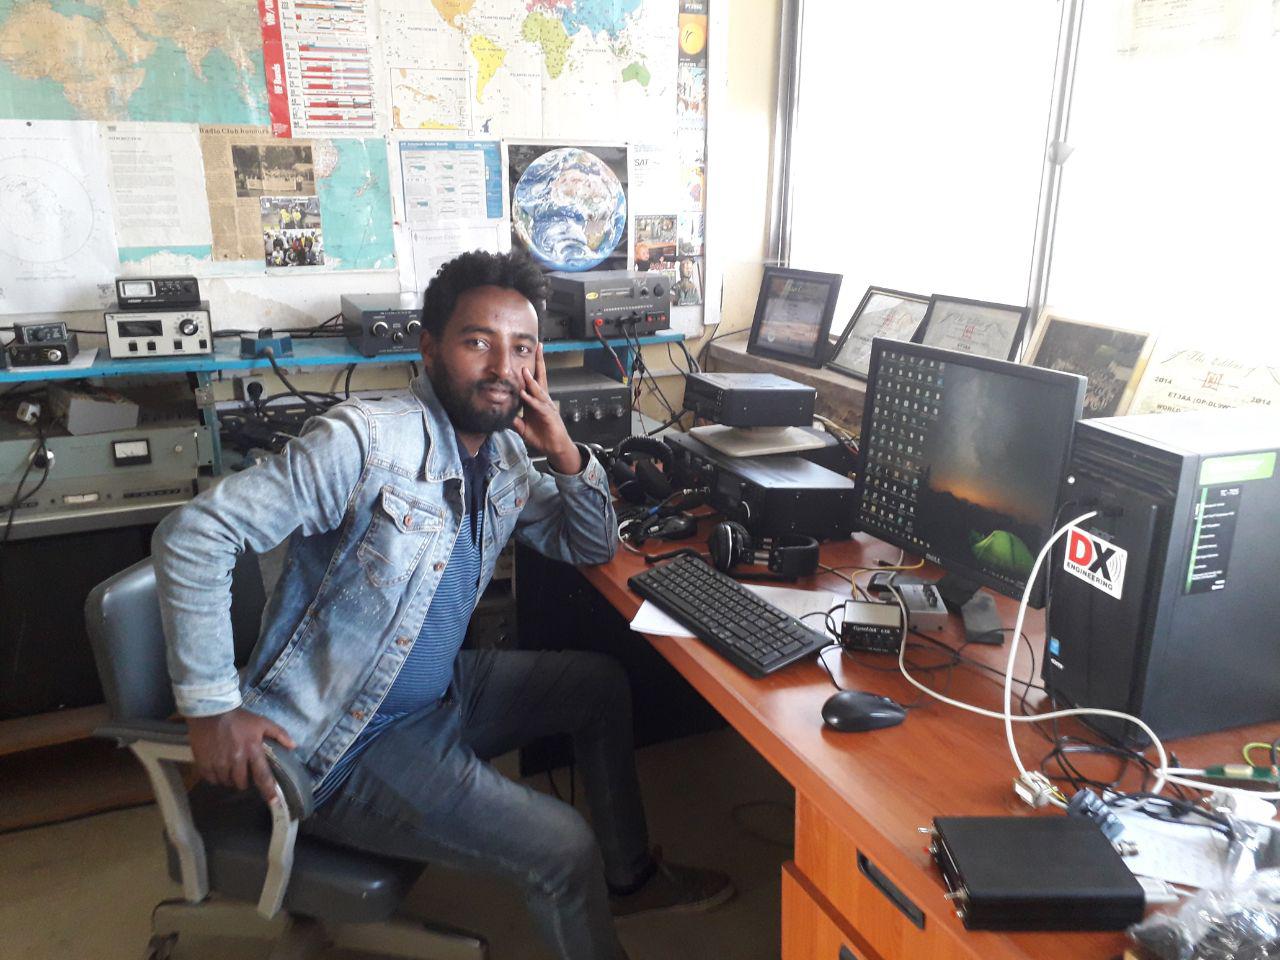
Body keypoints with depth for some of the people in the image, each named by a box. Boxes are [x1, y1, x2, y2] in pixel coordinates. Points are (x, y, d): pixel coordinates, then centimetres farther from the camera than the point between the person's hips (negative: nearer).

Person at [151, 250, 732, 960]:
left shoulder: (505, 454, 2)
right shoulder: (366, 440, -24)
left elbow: (591, 546, 11)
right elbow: (192, 534, -25)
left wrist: (564, 452, -7)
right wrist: (212, 710, -26)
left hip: (439, 693, 9)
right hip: (343, 742, -9)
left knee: (603, 682, 16)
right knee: (563, 850, -16)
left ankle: (630, 878, 33)